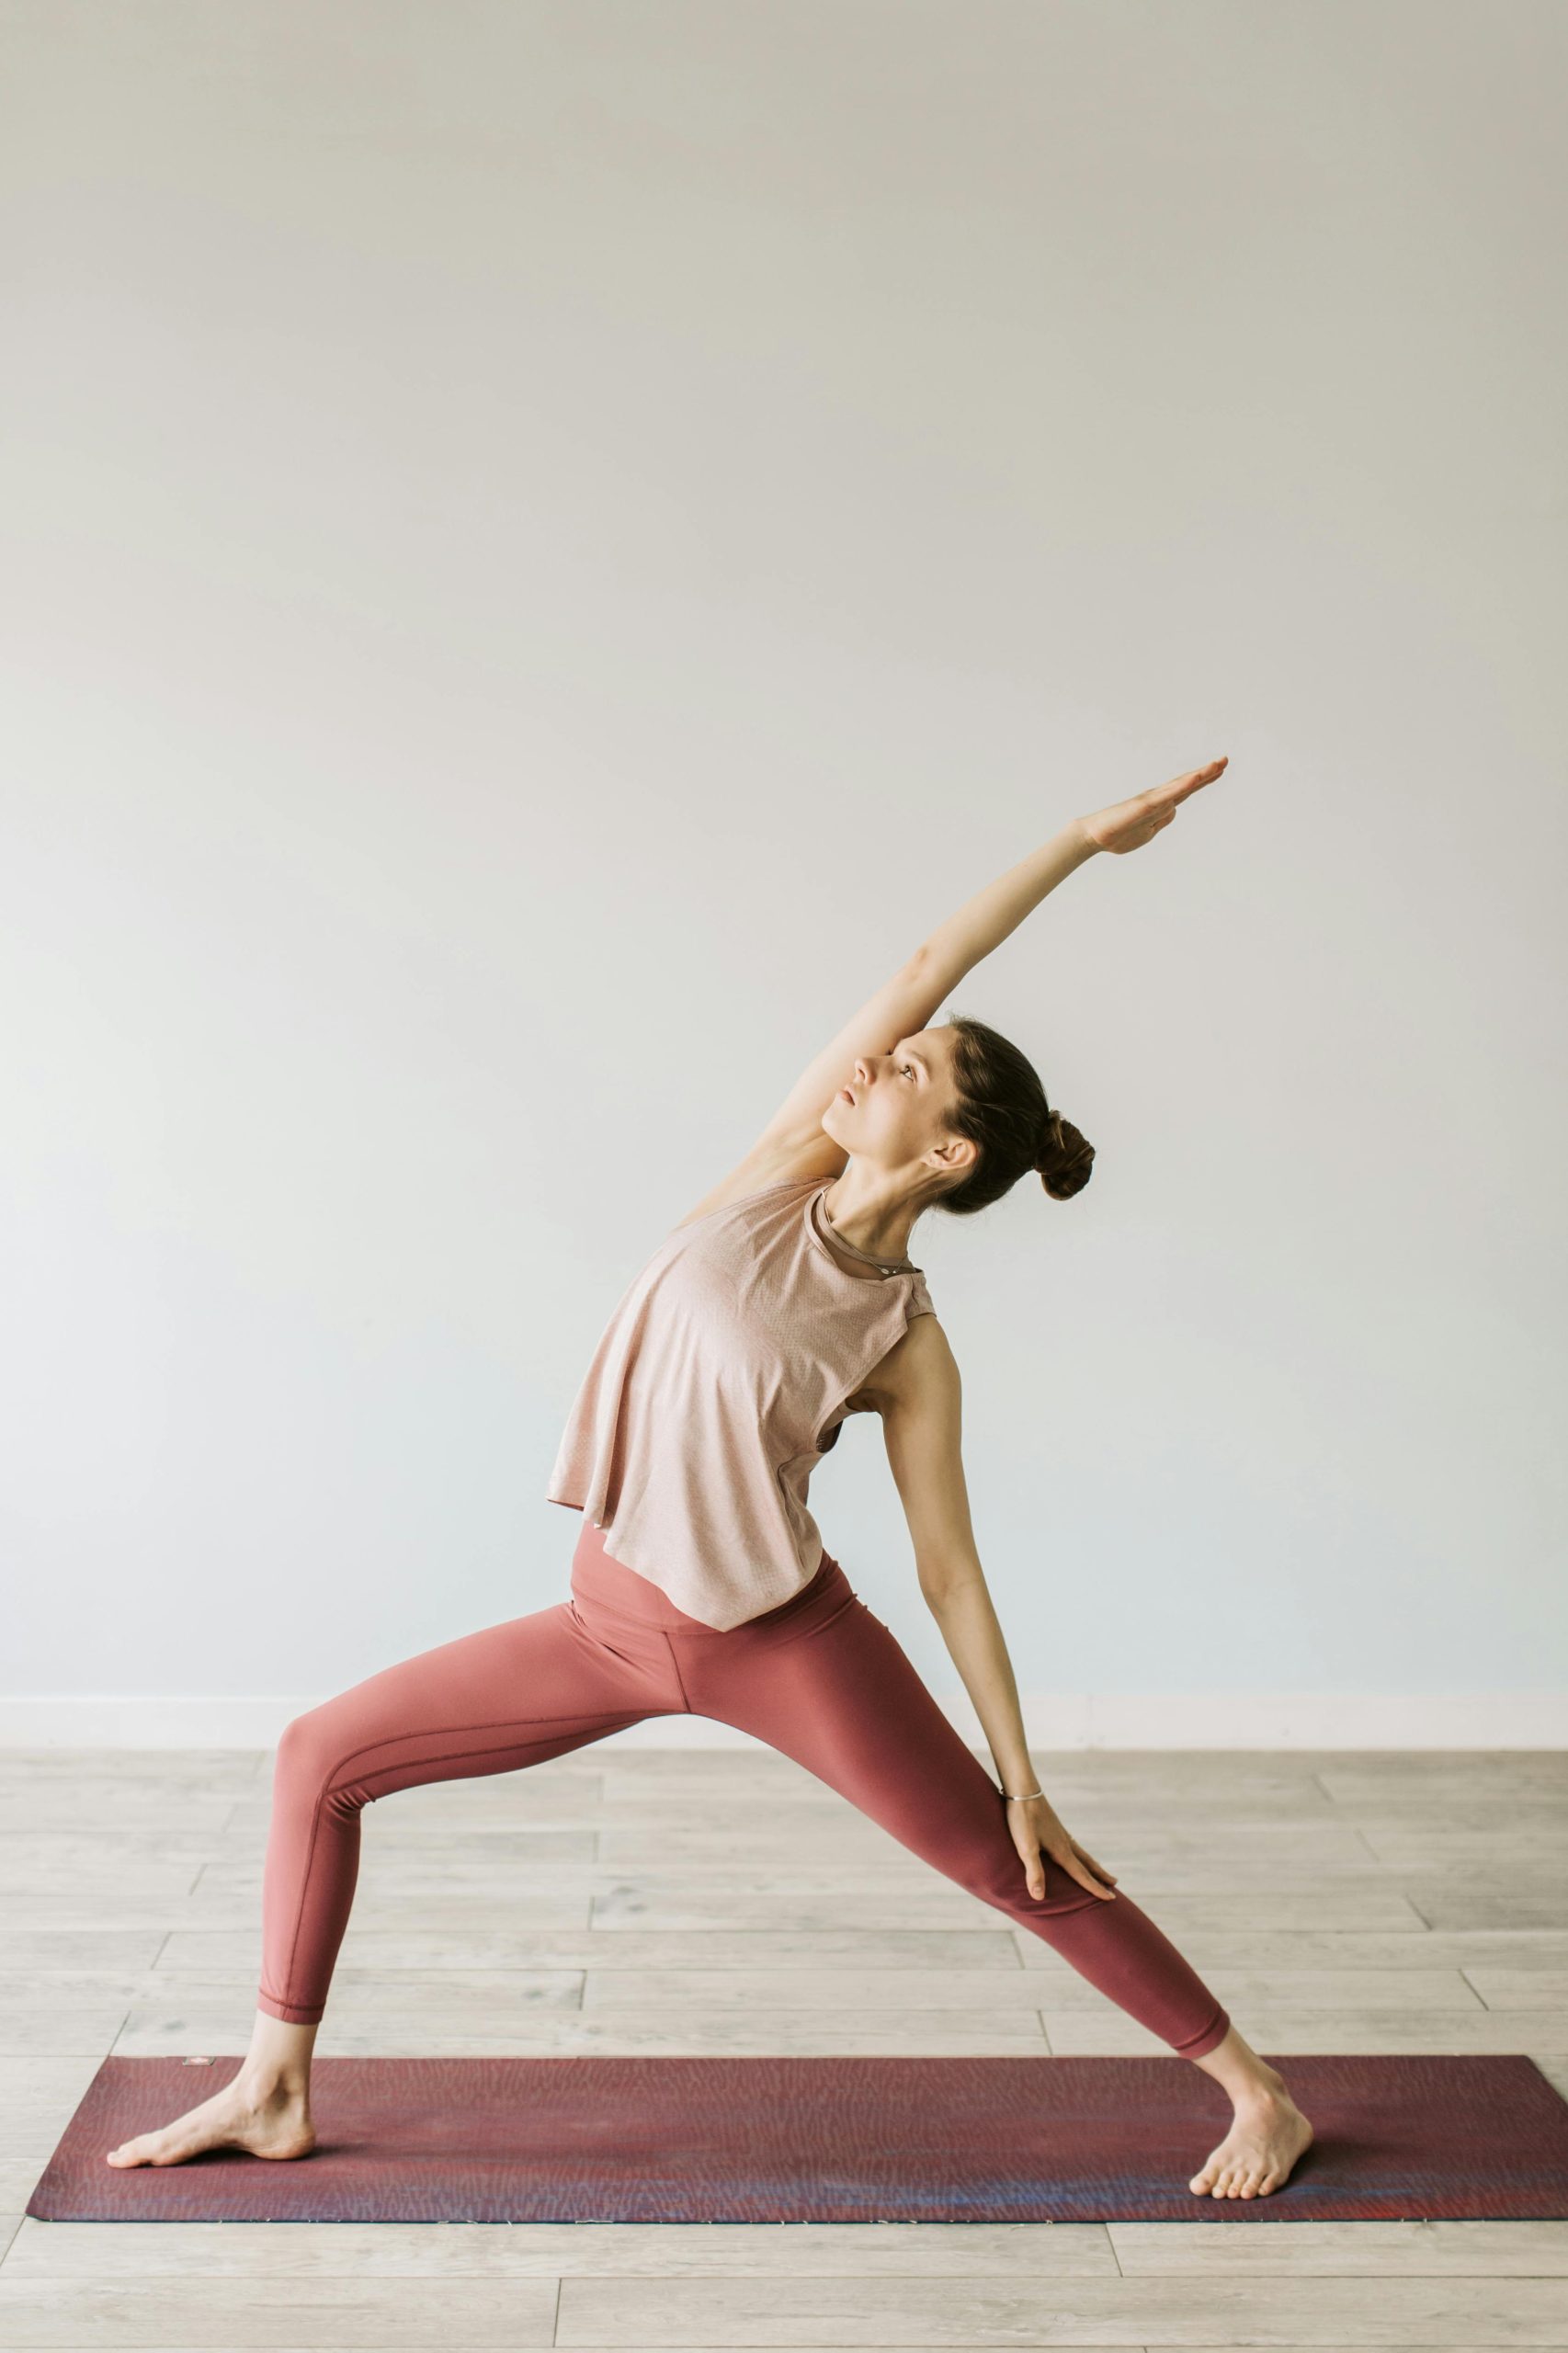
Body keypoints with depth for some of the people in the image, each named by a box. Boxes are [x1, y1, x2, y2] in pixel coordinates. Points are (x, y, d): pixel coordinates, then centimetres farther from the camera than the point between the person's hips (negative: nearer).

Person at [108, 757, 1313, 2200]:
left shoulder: (910, 1349, -13)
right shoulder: (785, 1173, -6)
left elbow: (950, 1568, -6)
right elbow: (920, 976, -11)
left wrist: (1023, 1774, -4)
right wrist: (1080, 841, -5)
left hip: (783, 1641, -5)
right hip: (614, 1618, 5)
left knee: (1016, 1867, 2)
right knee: (321, 1758, 4)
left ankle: (1261, 2094, 22)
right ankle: (274, 2093, 20)